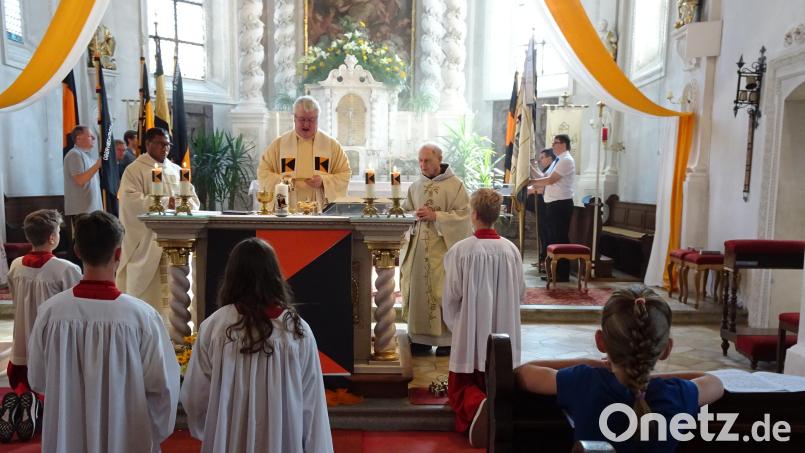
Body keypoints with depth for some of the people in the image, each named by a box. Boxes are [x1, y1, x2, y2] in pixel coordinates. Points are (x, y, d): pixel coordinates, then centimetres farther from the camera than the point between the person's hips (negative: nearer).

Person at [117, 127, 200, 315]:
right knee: (146, 289, -2)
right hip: (146, 239, -4)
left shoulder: (176, 170, 18)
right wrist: (166, 202, -16)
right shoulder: (135, 169, 0)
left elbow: (193, 200, 13)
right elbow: (131, 200, -13)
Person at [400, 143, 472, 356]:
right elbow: (405, 212, 17)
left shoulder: (455, 185, -4)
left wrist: (435, 215, -16)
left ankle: (447, 339, 10)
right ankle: (421, 338, 16)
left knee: (442, 292, -2)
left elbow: (463, 215, -9)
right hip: (417, 247, 5)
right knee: (418, 290, 6)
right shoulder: (415, 186, 12)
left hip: (442, 248, -5)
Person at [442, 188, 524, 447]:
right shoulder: (511, 250, -6)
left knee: (462, 386, 13)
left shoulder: (460, 250, -16)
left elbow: (451, 296, -9)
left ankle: (474, 406, -18)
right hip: (504, 334, 3)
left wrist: (454, 324, 9)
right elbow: (521, 293, 4)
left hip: (470, 333, -3)